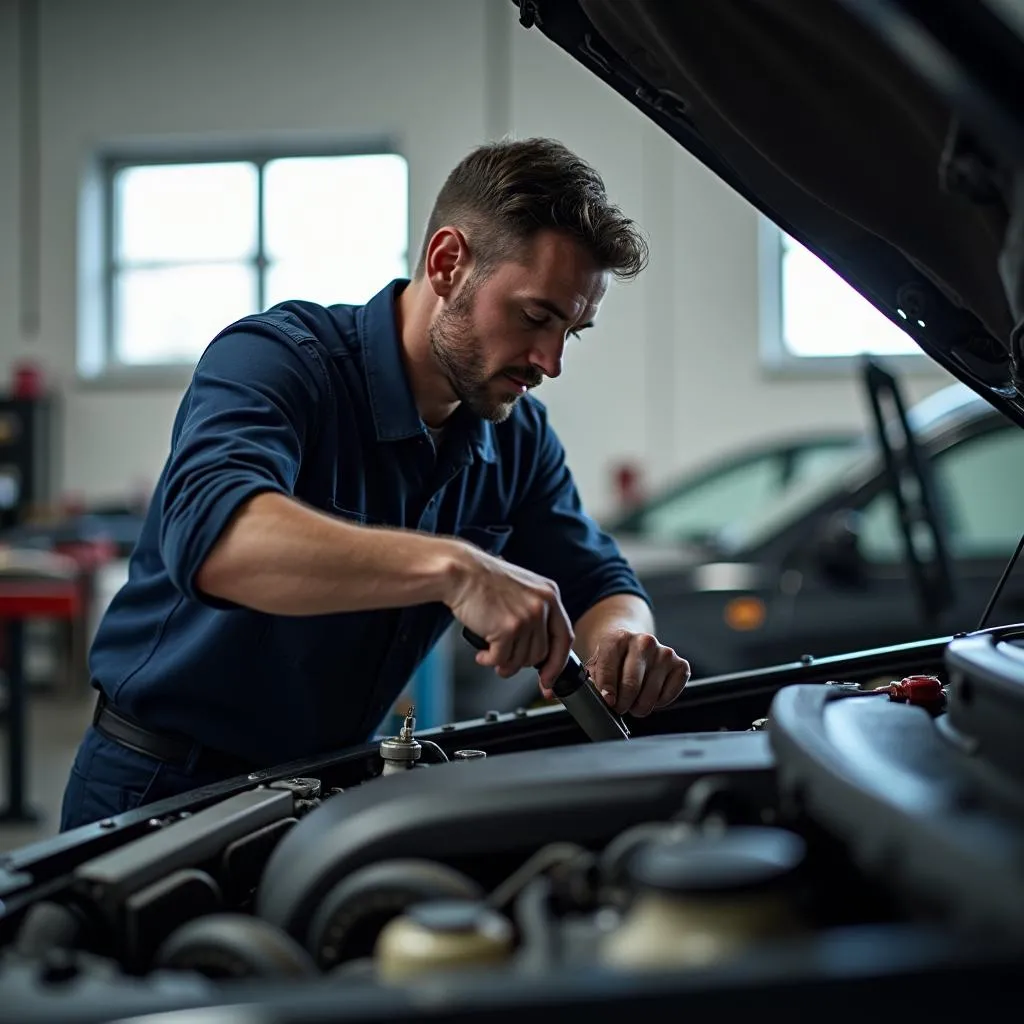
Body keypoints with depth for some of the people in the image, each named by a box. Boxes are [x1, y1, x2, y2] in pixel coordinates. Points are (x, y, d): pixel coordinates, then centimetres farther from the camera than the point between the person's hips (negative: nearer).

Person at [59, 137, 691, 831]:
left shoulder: (519, 436, 2)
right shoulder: (272, 358, -20)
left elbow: (599, 585, 8)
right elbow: (210, 532, -40)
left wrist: (624, 642, -18)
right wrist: (453, 568, -49)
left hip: (326, 788, 6)